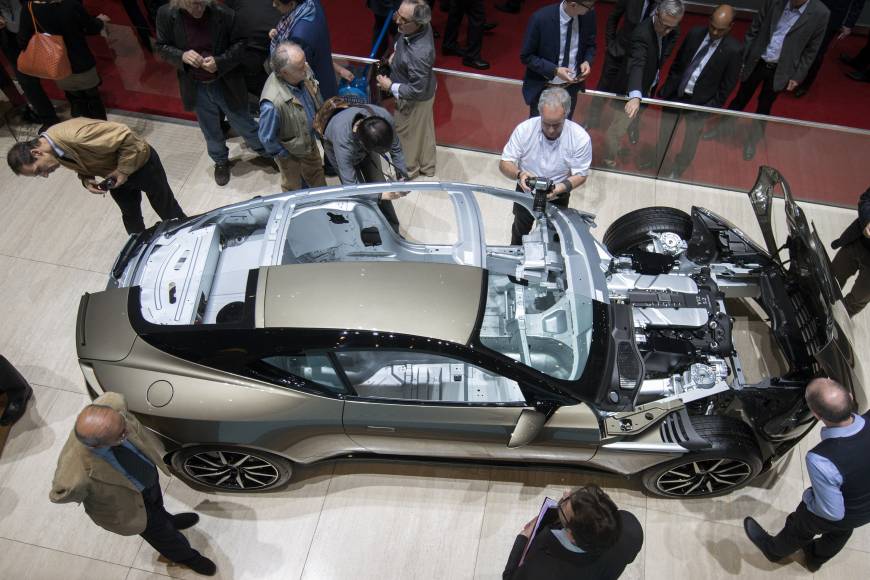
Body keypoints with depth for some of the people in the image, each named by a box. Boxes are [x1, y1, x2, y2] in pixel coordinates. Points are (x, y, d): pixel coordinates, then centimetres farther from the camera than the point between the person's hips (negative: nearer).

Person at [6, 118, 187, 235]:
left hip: (141, 162, -7)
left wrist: (123, 171, -28)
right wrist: (86, 179, -14)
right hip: (116, 174, 7)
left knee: (168, 212, 11)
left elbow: (125, 136, -36)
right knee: (130, 216, 24)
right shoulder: (53, 148, -11)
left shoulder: (75, 136, -39)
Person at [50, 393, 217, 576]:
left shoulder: (111, 406, -39)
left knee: (158, 508, 36)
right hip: (126, 504, -3)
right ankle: (184, 555, 59)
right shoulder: (76, 476, -46)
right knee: (157, 528, 26)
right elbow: (58, 496, -22)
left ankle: (169, 522, 72)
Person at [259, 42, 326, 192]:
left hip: (310, 140, 6)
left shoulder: (304, 73, -25)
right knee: (293, 187, 24)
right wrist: (286, 154, -13)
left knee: (317, 174, 32)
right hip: (291, 152, -6)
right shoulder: (272, 104, -44)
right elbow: (267, 138, -28)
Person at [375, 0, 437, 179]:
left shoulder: (419, 54, -42)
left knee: (407, 133, 18)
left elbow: (416, 91, -32)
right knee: (424, 130, 26)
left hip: (415, 100, -8)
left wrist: (390, 86, -21)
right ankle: (427, 166, 49)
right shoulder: (422, 27, -17)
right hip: (425, 92, 8)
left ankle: (409, 170, 44)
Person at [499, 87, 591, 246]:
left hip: (557, 198, -1)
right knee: (519, 232, 28)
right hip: (526, 192, 1)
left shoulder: (581, 138, -28)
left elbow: (580, 175, -18)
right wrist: (519, 174, -42)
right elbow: (504, 164, -19)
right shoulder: (524, 129, -27)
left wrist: (563, 187, -40)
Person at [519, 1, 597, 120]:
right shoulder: (541, 18, -25)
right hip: (543, 89, -4)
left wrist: (587, 61, -16)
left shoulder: (588, 15, -12)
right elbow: (526, 56, -16)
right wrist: (554, 70, -27)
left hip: (571, 87, 4)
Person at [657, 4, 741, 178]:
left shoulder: (734, 50, -17)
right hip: (675, 95, 3)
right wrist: (666, 90, 3)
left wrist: (712, 108, -12)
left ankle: (676, 172, 38)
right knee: (664, 136, 19)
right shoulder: (695, 33, -7)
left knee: (689, 144, 15)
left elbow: (728, 85, -9)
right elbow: (677, 64, 4)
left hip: (700, 103, -3)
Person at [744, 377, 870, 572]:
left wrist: (808, 496, -9)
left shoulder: (821, 461, -44)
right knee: (840, 534, 35)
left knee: (799, 528, 28)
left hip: (838, 517, -5)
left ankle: (774, 550, 60)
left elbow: (832, 512, -27)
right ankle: (816, 558, 66)